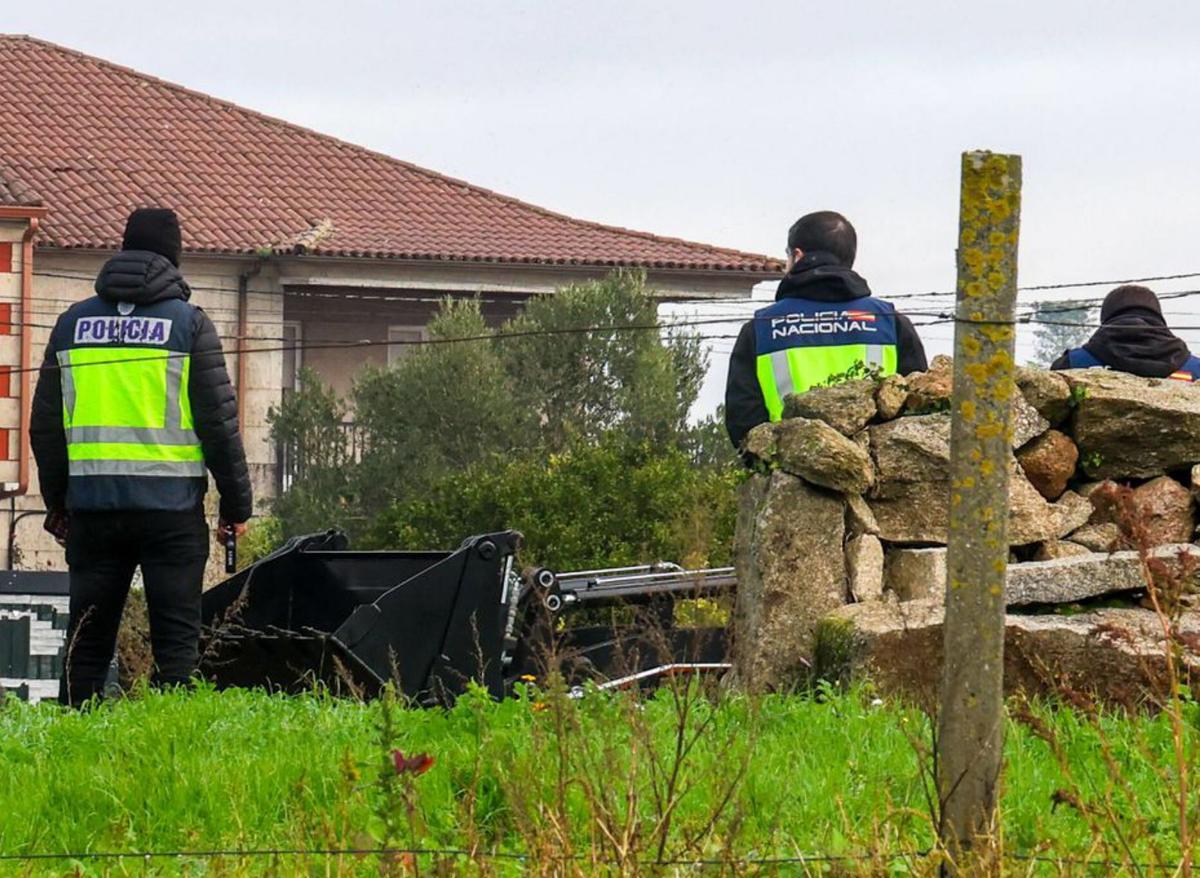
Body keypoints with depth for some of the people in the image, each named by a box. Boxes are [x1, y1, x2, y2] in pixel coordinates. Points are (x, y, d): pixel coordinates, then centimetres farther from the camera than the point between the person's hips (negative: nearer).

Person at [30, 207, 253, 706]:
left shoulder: (72, 323, 9)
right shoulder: (189, 324, -2)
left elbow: (45, 425, 12)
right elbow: (219, 421, -4)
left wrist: (56, 501, 22)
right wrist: (237, 503, 4)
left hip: (92, 503, 3)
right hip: (171, 505, -3)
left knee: (88, 639, 8)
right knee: (176, 637, 0)